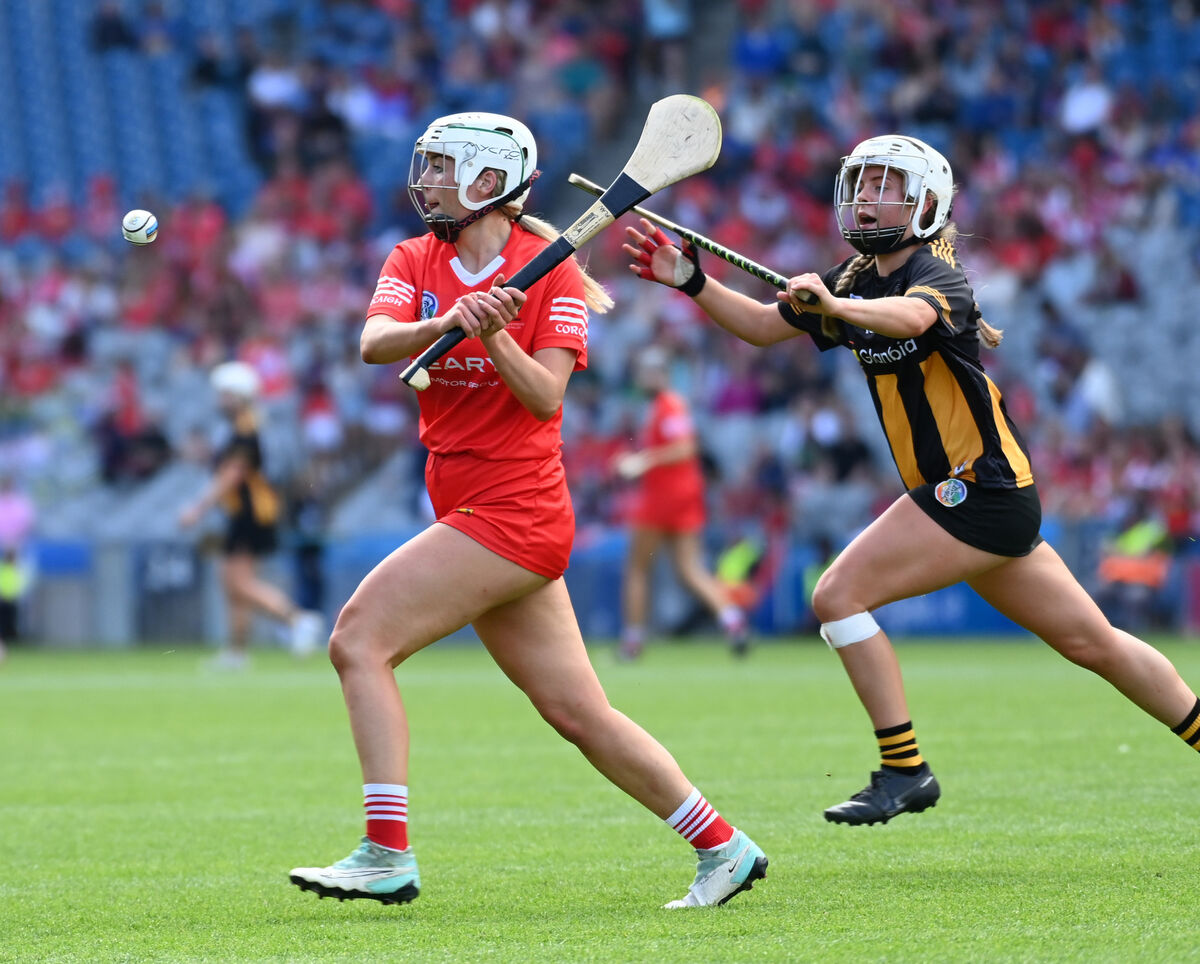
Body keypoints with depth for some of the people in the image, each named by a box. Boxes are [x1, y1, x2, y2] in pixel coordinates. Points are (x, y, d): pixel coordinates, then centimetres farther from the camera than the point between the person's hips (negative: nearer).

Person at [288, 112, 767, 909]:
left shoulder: (551, 272, -5)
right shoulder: (417, 261, 10)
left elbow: (546, 395, -13)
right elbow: (375, 343, -9)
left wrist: (497, 338, -29)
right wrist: (447, 322, -28)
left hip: (515, 510, -7)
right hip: (477, 514, 7)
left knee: (360, 638, -17)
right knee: (579, 713, 8)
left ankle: (387, 856, -18)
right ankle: (723, 848, 17)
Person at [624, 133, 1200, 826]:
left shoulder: (936, 276, -14)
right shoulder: (857, 279, 11)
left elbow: (909, 316, -39)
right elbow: (763, 325, 16)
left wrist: (835, 305, -57)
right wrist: (692, 281, 1)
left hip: (980, 489, -9)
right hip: (970, 494, 9)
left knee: (839, 595, -15)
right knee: (1092, 642, 13)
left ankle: (905, 770, -11)